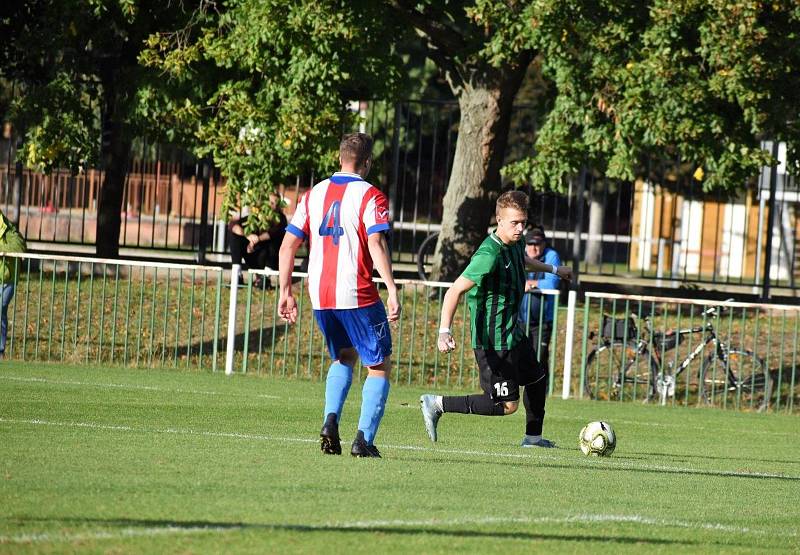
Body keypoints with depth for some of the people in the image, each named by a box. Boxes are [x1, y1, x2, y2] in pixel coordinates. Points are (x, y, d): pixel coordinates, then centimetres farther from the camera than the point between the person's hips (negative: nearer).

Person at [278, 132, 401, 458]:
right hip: (357, 296, -5)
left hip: (320, 297, 5)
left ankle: (331, 420, 3)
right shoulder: (370, 196, -6)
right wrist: (392, 291, -23)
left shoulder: (313, 195, 11)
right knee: (379, 365, 8)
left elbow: (288, 245, 10)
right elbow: (376, 243, -19)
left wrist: (285, 292, 15)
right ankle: (364, 440, -4)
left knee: (344, 358, 26)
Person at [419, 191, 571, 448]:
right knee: (507, 404, -8)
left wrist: (554, 270, 48)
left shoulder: (515, 243, 2)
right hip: (494, 341, -10)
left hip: (514, 333, 10)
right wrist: (444, 331, -42)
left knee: (537, 379, 24)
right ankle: (437, 404, -2)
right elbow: (455, 291, -31)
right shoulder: (489, 255, -27)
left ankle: (533, 436, 41)